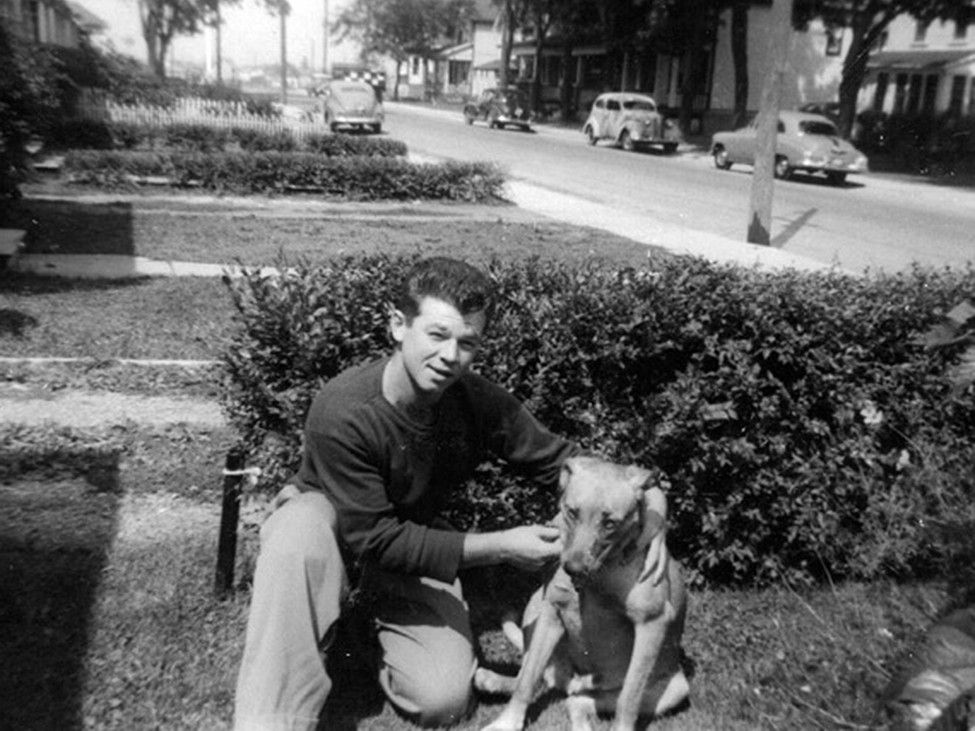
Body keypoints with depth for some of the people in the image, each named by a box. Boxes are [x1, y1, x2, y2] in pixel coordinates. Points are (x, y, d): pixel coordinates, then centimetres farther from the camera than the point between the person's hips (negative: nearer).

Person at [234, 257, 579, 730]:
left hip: (416, 538, 3)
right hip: (330, 520, -3)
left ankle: (387, 617, 18)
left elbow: (560, 461, -8)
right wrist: (499, 548, -30)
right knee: (302, 530, -41)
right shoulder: (344, 411, -34)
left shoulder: (482, 403, -22)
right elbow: (376, 542, -30)